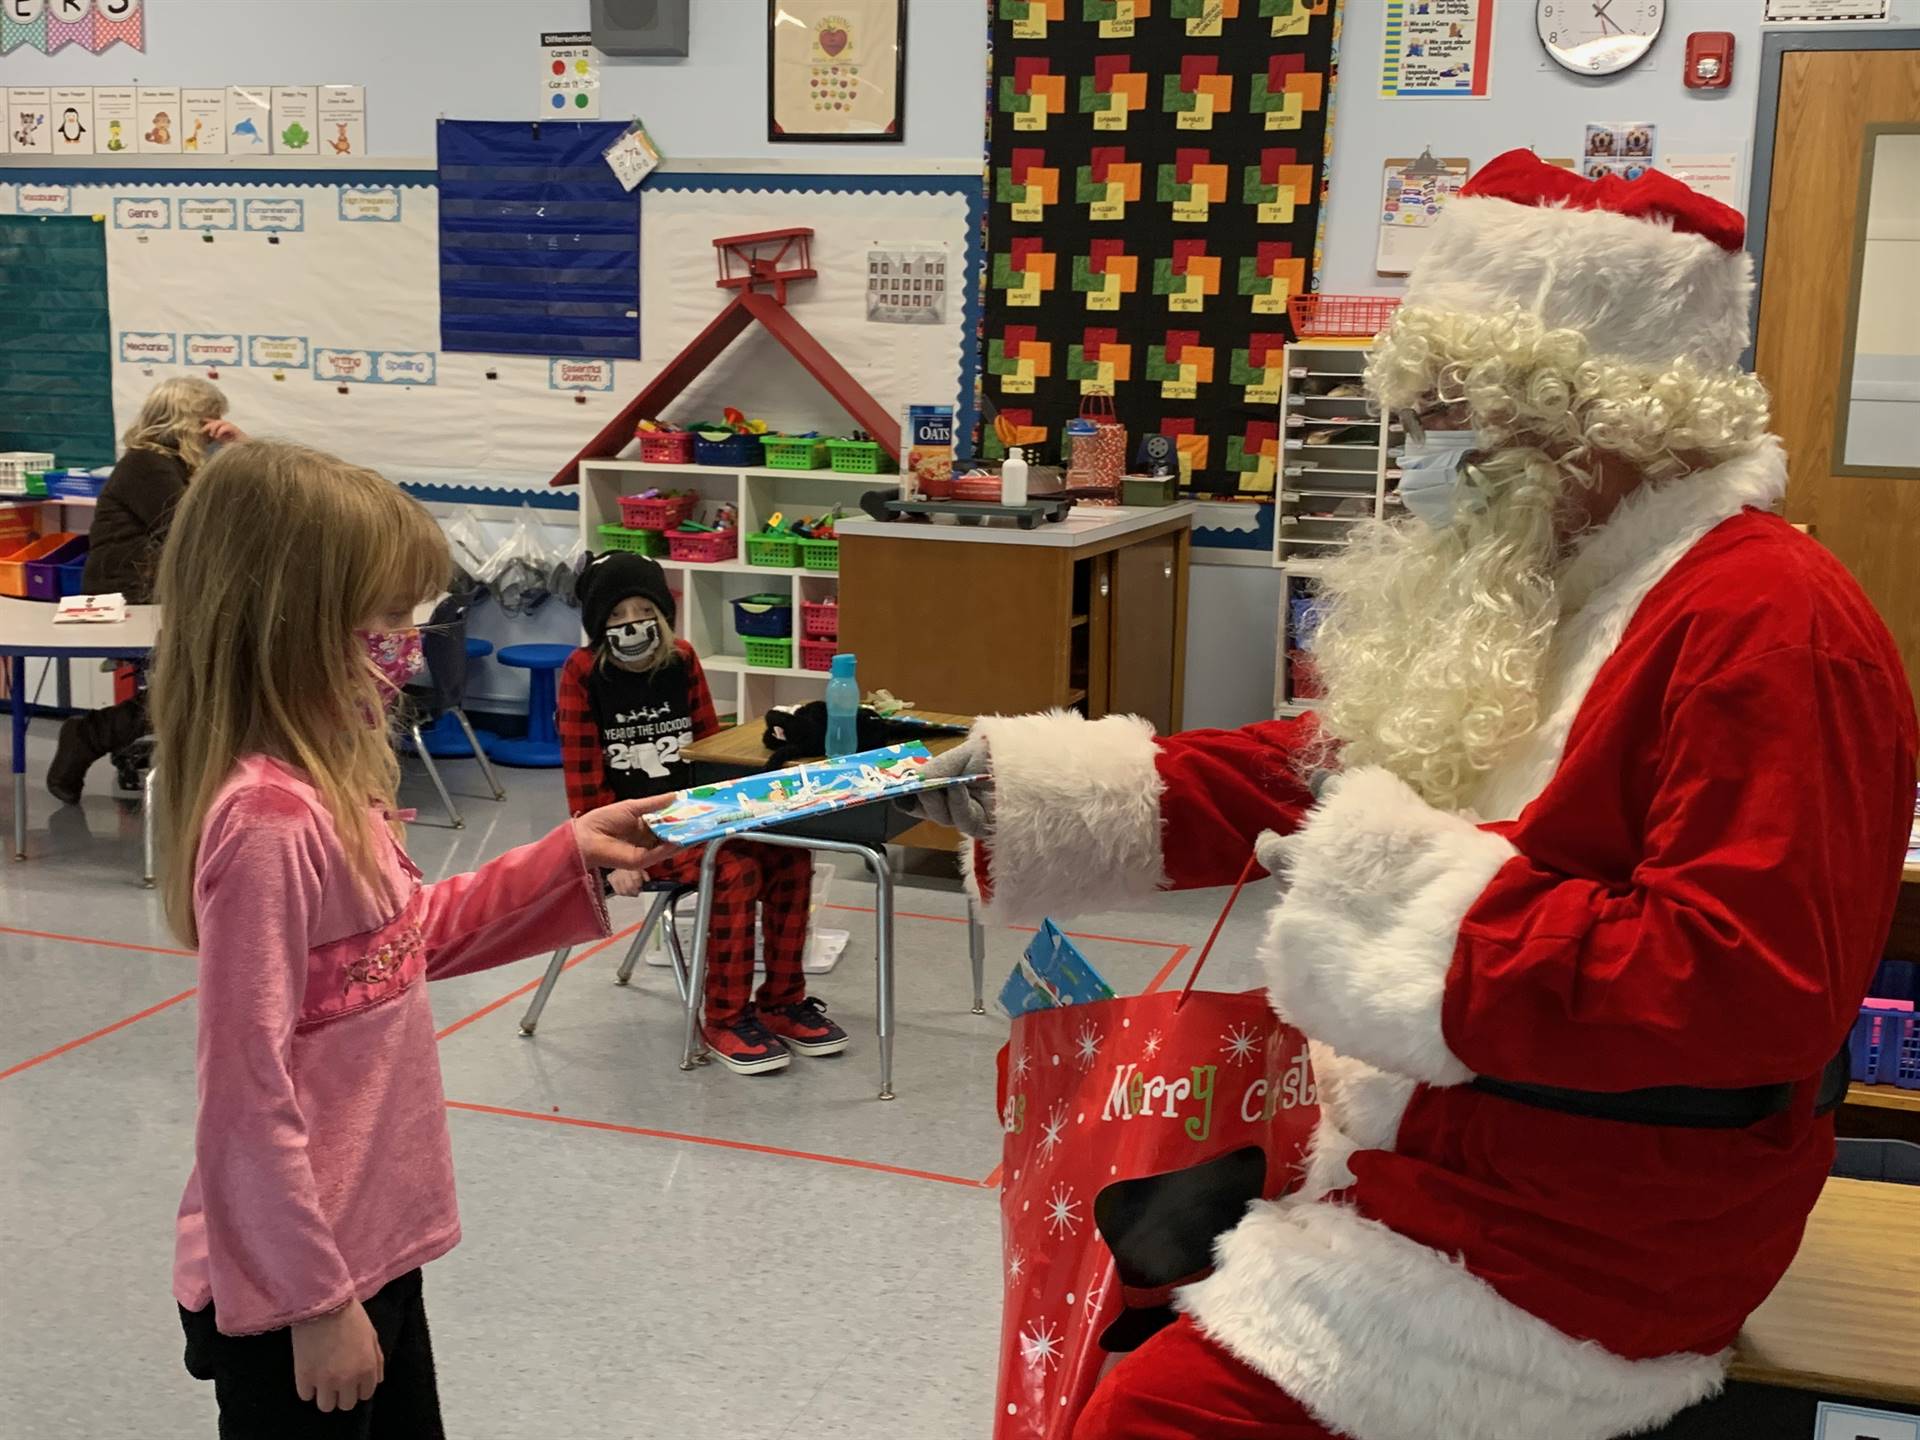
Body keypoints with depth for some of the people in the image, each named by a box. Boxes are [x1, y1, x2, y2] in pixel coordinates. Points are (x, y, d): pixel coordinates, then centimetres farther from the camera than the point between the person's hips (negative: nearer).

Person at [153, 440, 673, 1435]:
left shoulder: (326, 789, 1)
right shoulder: (267, 823, -26)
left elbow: (415, 936, 17)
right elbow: (249, 1091, -24)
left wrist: (570, 857, 8)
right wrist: (316, 1301, -17)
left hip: (372, 1240, 9)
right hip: (295, 1289, -9)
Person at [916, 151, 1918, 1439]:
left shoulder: (1770, 628, -21)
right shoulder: (1536, 588, 11)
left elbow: (1751, 989, -29)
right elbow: (1334, 771, 12)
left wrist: (1409, 891, -27)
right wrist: (1031, 787, 3)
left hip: (1590, 1226, -10)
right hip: (1431, 1125, 10)